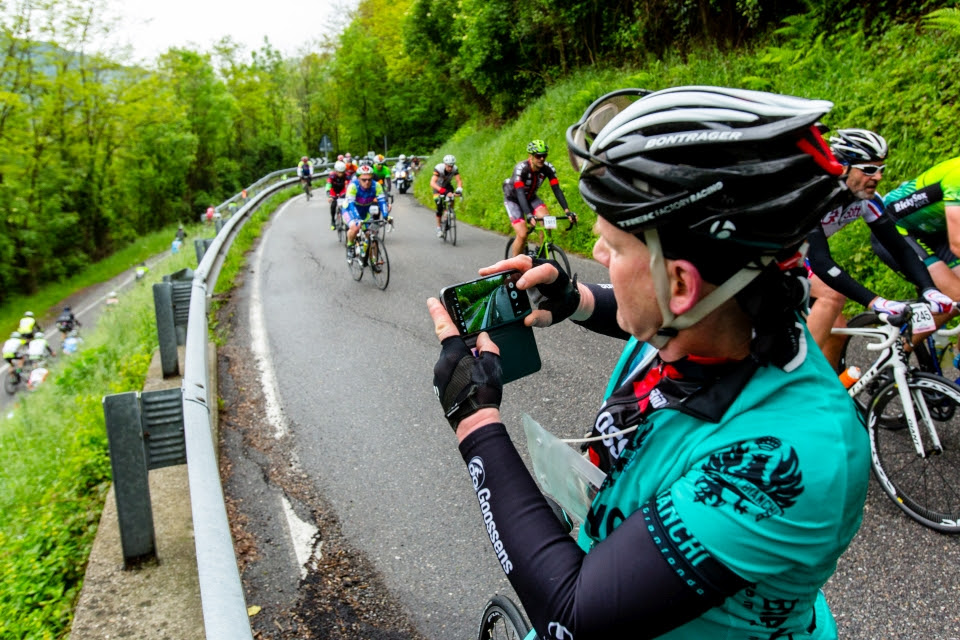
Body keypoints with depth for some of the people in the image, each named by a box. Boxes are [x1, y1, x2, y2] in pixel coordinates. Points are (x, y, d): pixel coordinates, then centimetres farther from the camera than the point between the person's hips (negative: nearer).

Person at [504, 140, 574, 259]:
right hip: (513, 199, -4)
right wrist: (528, 215, -53)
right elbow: (520, 193, -40)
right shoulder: (521, 168, -32)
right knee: (522, 235, -17)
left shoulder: (548, 168, -19)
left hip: (531, 197, 4)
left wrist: (566, 210, -34)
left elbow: (556, 189, -21)